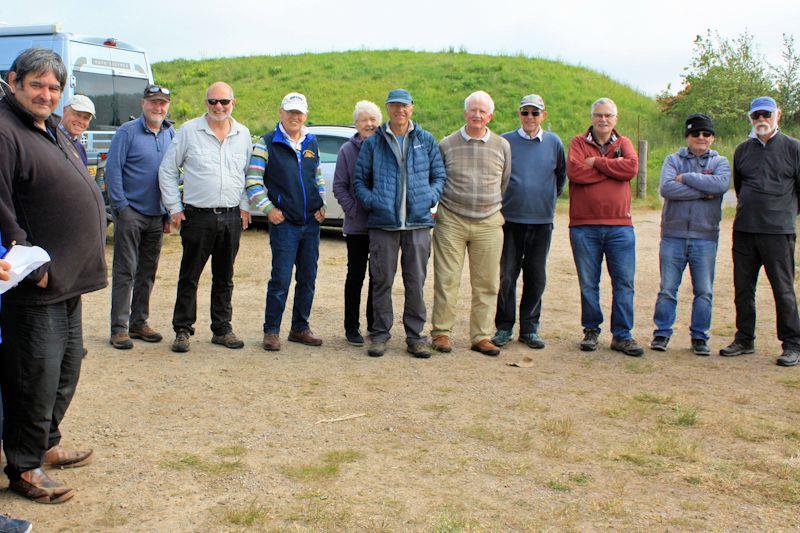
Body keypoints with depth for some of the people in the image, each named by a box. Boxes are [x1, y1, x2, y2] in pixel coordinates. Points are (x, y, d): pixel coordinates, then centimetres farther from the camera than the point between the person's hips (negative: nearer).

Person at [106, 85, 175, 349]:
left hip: (157, 216, 5)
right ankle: (119, 328, 1)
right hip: (131, 213, -5)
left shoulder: (171, 134, 11)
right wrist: (121, 206, -13)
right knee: (125, 271, -4)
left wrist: (169, 213, 9)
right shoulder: (127, 131, -5)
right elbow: (112, 169, -8)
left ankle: (139, 322, 22)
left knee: (147, 272, 11)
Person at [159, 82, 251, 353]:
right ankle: (182, 330, 13)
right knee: (189, 277, 2)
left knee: (224, 278, 11)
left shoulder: (243, 134, 8)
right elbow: (167, 170, 2)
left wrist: (244, 206, 9)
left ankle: (222, 329, 21)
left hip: (232, 218, 3)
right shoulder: (189, 131, -2)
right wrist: (175, 208, -2)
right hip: (198, 216, -3)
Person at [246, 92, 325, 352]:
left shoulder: (312, 143, 13)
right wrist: (268, 208, -11)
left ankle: (300, 328, 21)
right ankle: (271, 331, 5)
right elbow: (253, 180, -5)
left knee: (308, 279, 9)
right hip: (284, 222, -5)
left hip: (311, 222, 5)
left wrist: (322, 204, 9)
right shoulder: (267, 143, -3)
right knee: (281, 279, -6)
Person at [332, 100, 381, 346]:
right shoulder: (347, 150, 0)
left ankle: (375, 324, 23)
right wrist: (353, 211, -13)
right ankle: (352, 327, 12)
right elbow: (339, 186, -1)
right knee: (356, 276, 4)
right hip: (357, 227, -2)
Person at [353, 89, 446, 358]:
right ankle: (380, 333, 15)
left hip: (419, 222, 1)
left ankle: (415, 335, 14)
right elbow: (359, 181, 11)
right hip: (383, 223, 0)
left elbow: (439, 176, 15)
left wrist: (430, 198, -3)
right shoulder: (373, 143, 9)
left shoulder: (426, 141, 11)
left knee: (416, 281, 4)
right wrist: (371, 201, -6)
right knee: (382, 280, 2)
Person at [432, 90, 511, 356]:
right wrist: (435, 207, 7)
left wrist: (493, 207, 14)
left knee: (486, 283, 3)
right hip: (451, 221, -1)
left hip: (489, 223, 2)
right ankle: (441, 332, 10)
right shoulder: (447, 144, 5)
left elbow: (505, 183, 17)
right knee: (446, 280, -1)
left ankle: (481, 336, 12)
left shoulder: (502, 146, 8)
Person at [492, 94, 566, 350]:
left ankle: (529, 328, 16)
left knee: (536, 277, 6)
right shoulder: (505, 142, 1)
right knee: (507, 276, 0)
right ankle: (504, 327, 11)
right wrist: (498, 203, 10)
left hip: (542, 221, 2)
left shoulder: (554, 143, 6)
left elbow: (561, 177, 19)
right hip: (511, 220, -2)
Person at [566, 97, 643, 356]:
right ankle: (591, 331, 20)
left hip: (620, 225, 1)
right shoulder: (579, 142, 7)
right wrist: (612, 168, -8)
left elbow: (631, 167, -9)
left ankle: (622, 335, 9)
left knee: (624, 282, 1)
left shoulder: (623, 143, 12)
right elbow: (574, 170, -13)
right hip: (584, 225, -1)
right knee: (588, 283, 6)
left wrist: (596, 162, -7)